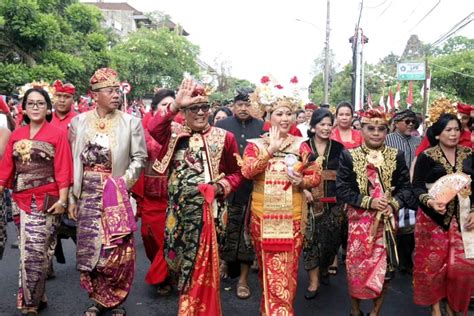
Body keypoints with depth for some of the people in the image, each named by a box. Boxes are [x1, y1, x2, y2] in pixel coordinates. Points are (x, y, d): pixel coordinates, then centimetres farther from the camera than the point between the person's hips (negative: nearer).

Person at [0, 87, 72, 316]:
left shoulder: (57, 135, -4)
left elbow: (62, 170, -9)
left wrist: (62, 200, -16)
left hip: (46, 201, -4)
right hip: (22, 200, 5)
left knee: (33, 253, -5)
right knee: (28, 252, 11)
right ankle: (38, 298, 27)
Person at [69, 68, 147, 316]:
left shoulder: (131, 122, -1)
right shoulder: (78, 122, 5)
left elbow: (139, 158, 0)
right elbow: (73, 162, 7)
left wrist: (123, 182, -13)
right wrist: (72, 197, 5)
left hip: (117, 195, -2)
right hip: (88, 194, 2)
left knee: (118, 250, 0)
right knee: (91, 248, 7)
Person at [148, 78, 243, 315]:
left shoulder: (224, 137, 1)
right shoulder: (174, 133, 5)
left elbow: (237, 173, 7)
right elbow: (153, 129, -17)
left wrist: (221, 187, -11)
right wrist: (175, 105, -27)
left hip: (207, 210, -2)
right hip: (178, 210, 2)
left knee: (202, 264, 3)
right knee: (182, 259, 13)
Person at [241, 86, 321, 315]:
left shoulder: (300, 144, 6)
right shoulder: (256, 144, 2)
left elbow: (316, 176, 5)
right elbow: (247, 171, -14)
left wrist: (302, 181, -16)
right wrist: (271, 149, -17)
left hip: (292, 215, 1)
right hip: (263, 215, -1)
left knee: (287, 269, 7)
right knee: (270, 268, 7)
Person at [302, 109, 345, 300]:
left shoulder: (338, 148, 6)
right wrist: (303, 190, -13)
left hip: (334, 202, 2)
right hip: (311, 201, -2)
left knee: (332, 238, 6)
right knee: (312, 238, -3)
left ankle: (324, 268, 32)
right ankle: (314, 280, 7)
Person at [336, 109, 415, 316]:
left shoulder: (396, 156, 3)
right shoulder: (348, 156, -3)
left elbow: (406, 187, 3)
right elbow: (341, 190, -7)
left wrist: (394, 204, -16)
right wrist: (368, 202, -18)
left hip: (386, 220, 2)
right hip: (359, 220, -1)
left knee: (384, 266, 6)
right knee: (356, 264, 5)